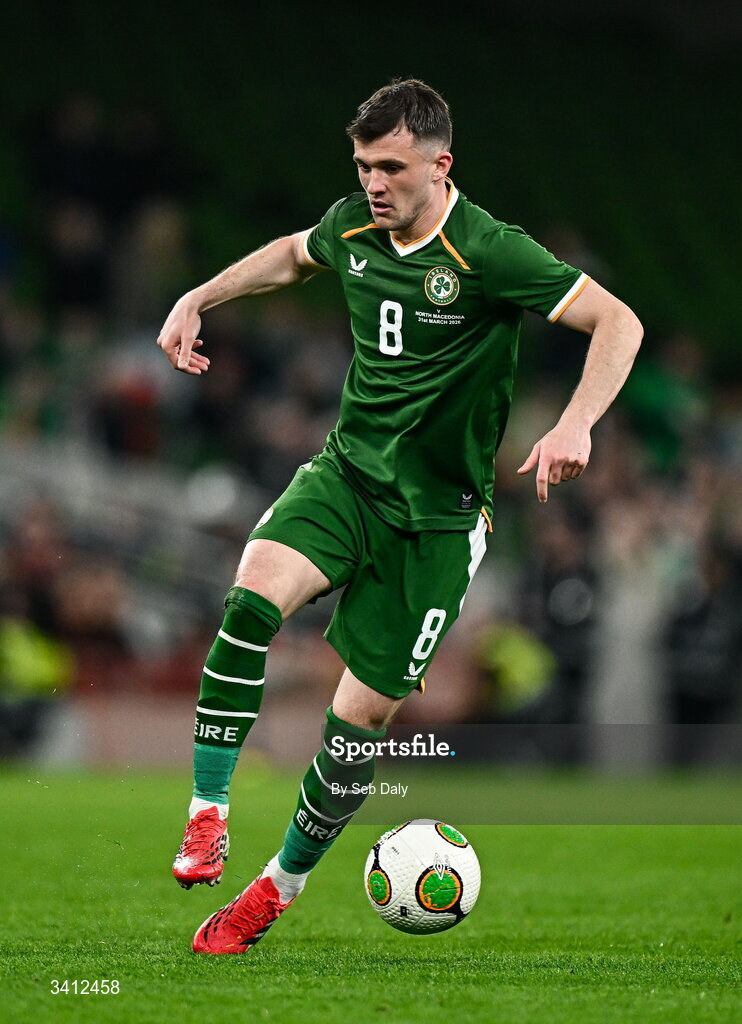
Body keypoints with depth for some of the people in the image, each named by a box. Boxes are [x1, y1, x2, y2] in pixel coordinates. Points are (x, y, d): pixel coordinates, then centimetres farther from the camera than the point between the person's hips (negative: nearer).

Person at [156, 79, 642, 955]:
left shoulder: (487, 253, -18)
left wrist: (575, 424, -33)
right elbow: (293, 255, 26)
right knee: (254, 593, -27)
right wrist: (197, 300, 18)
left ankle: (281, 884, 19)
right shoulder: (353, 226, 1)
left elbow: (617, 323, -19)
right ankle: (207, 816, -20)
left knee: (360, 716, -2)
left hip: (435, 511, -4)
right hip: (346, 471, 4)